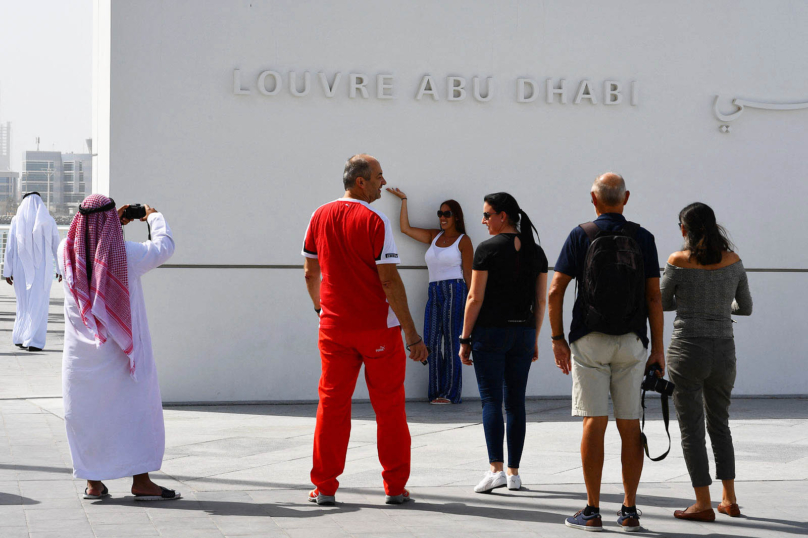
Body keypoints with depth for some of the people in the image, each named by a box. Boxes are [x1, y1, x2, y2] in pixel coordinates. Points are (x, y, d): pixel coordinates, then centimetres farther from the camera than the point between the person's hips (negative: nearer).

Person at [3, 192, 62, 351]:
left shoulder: (17, 221, -2)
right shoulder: (49, 221, -2)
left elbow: (10, 247, -3)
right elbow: (56, 247, 1)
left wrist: (7, 271, 2)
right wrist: (60, 269, 11)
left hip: (21, 269, 2)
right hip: (42, 269, -1)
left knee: (24, 304, 17)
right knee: (39, 306, 1)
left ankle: (19, 338, 19)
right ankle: (33, 342, -6)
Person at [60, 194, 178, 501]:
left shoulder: (66, 252, -6)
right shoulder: (128, 254, -15)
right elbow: (164, 246, 2)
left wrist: (116, 223, 22)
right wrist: (155, 218, 19)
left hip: (81, 352, 3)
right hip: (119, 350, -3)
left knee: (86, 412, 11)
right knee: (138, 409, 6)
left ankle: (93, 483, 15)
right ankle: (140, 481, 7)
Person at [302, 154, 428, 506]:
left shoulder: (320, 217, 4)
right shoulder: (374, 221, -12)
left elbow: (310, 272, 13)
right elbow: (390, 281, -16)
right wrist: (412, 335, -12)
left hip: (334, 327, 4)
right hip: (378, 326, -4)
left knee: (332, 403, 9)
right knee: (388, 406, 5)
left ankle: (324, 487, 10)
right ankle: (395, 487, 8)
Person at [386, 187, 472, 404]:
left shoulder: (463, 240, 1)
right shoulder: (434, 236, 16)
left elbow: (468, 273, -1)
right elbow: (405, 228, 15)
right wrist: (404, 200, 16)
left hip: (454, 292, -6)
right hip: (434, 293, 6)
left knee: (451, 342, -5)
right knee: (432, 343, -1)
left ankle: (450, 393, -1)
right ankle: (437, 392, 3)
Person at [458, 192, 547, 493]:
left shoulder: (488, 249, -9)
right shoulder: (535, 252, 7)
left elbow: (475, 298, -10)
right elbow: (541, 301, 9)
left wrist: (465, 339, -4)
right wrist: (534, 339, 17)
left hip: (490, 331, -5)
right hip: (523, 333, 5)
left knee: (491, 400, -4)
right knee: (515, 402, 9)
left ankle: (495, 469, -14)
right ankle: (513, 472, 11)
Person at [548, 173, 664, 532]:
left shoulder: (581, 236, -1)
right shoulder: (643, 238, 3)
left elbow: (555, 291, -5)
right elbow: (654, 297, 0)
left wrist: (558, 339, 1)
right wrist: (658, 349, 4)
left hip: (589, 341, -1)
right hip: (631, 342, 2)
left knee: (594, 424, -2)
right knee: (630, 427, 5)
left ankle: (592, 511, -2)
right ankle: (629, 511, 6)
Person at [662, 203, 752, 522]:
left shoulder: (679, 261, -9)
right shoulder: (733, 261, 1)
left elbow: (662, 304, 4)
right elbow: (745, 307, 12)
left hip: (687, 351, -4)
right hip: (723, 352, 4)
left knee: (691, 429, 4)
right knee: (719, 426, 20)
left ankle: (703, 504, 3)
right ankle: (730, 500, 19)